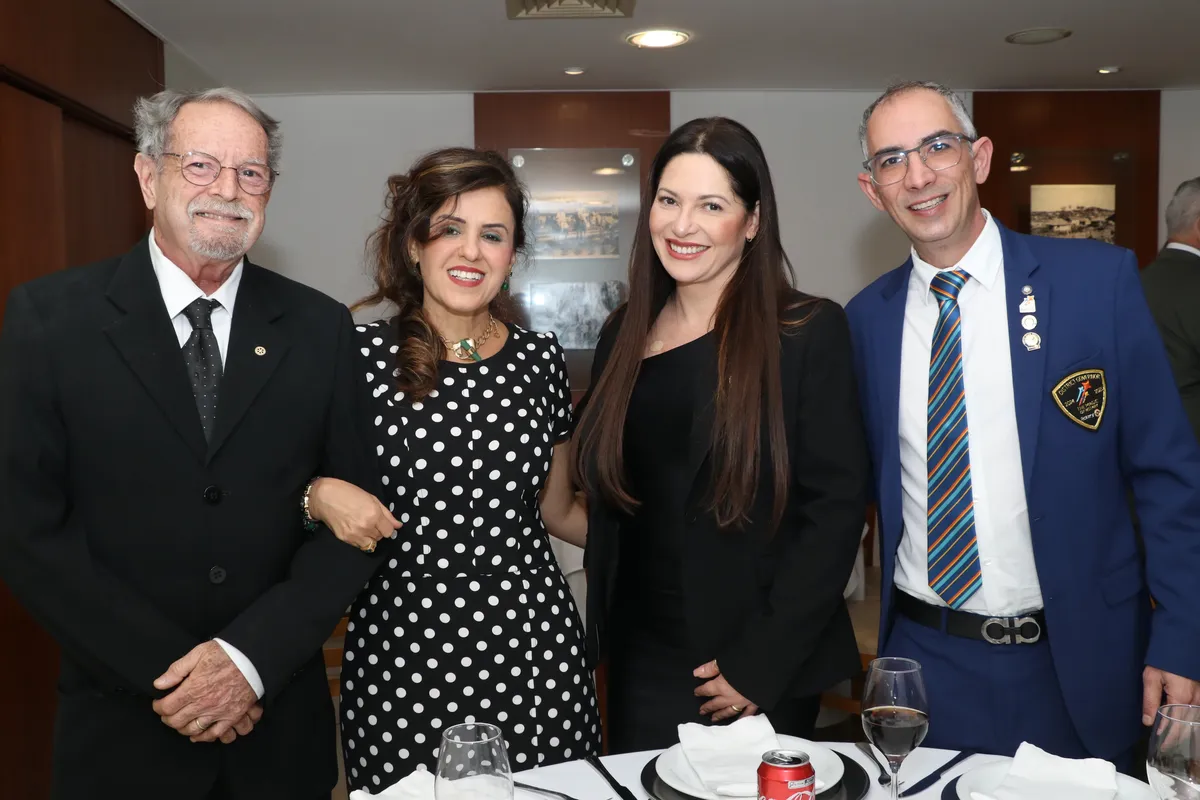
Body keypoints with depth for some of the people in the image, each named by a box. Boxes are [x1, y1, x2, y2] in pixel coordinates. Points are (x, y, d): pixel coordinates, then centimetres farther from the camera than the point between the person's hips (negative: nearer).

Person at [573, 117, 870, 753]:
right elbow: (606, 497, 10)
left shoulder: (809, 332, -9)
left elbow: (836, 505, -12)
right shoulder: (624, 334, 5)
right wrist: (600, 637, 5)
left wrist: (761, 661, -15)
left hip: (762, 675, -4)